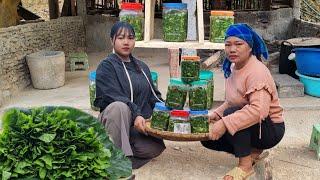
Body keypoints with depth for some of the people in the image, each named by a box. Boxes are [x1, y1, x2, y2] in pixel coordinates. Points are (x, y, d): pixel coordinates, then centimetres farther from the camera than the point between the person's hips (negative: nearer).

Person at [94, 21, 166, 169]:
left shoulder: (142, 67, 18)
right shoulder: (106, 66, -3)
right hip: (114, 121, -5)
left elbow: (154, 96, 18)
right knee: (120, 107, -38)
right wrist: (136, 115, -32)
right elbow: (115, 97, -18)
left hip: (139, 124, 5)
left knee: (156, 147, -24)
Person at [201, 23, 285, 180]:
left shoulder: (257, 72, -25)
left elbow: (259, 110, -39)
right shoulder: (232, 68, 2)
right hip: (250, 126, 9)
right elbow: (231, 102, 13)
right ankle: (253, 152, 11)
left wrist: (225, 123, -41)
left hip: (270, 129, -9)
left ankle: (245, 165, -16)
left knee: (231, 114, -32)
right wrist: (216, 114, -4)